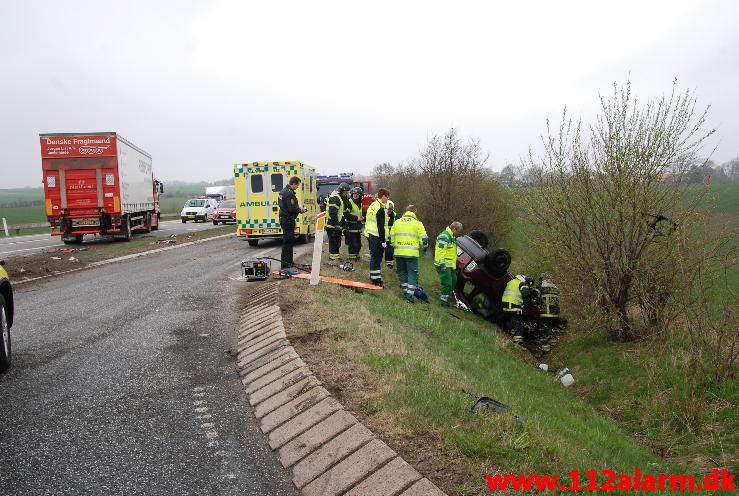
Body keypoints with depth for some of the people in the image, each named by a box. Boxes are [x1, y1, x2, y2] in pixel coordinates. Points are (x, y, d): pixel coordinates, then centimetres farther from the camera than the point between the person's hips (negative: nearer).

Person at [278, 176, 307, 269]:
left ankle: (289, 261, 25)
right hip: (288, 220, -11)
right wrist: (300, 210, -6)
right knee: (288, 241, -6)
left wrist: (298, 208, 12)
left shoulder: (284, 191, 13)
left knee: (289, 240, 18)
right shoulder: (289, 193, -21)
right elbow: (292, 209, -24)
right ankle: (285, 263, -3)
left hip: (284, 218, 11)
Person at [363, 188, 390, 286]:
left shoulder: (372, 205, 14)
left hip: (369, 234, 10)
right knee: (377, 257, -4)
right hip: (377, 237, -10)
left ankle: (373, 277, 22)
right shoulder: (380, 208, -16)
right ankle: (376, 279, -1)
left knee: (374, 256, 16)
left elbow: (366, 220, 22)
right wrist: (383, 240, -18)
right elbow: (381, 226, -20)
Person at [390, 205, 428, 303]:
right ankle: (409, 295, -4)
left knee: (402, 272, 16)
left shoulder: (397, 222, 10)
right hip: (412, 253, -3)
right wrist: (424, 248, 15)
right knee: (412, 273, 3)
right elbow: (424, 239, -3)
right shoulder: (417, 223, -1)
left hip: (399, 253, 4)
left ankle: (405, 292, 21)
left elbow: (391, 237, 12)